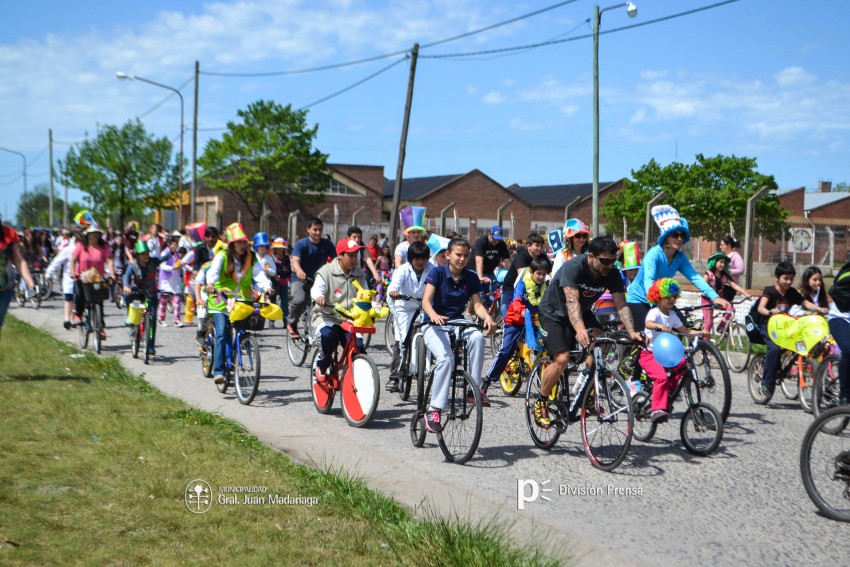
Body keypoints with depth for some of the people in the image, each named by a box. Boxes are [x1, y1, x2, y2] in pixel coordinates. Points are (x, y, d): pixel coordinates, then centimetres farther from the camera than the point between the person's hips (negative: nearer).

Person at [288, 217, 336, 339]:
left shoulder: (327, 244, 0)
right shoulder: (301, 244, -11)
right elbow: (295, 261, -27)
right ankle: (291, 324, -3)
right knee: (299, 300, -32)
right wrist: (299, 271, -51)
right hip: (301, 280, -3)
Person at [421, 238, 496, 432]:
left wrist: (487, 317, -29)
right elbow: (426, 300, -19)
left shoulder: (471, 278, 3)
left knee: (477, 337, -32)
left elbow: (477, 303, -6)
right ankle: (434, 409, -22)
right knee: (446, 358, -31)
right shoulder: (437, 273, -8)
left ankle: (475, 387, -22)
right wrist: (433, 315, -42)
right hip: (435, 326, -3)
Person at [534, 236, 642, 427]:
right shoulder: (573, 268, -32)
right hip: (554, 313, -5)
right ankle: (541, 402, -1)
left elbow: (621, 304, -21)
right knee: (562, 359, -23)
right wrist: (580, 330, -60)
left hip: (582, 313, 5)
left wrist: (632, 332, -38)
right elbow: (572, 301, -44)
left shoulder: (612, 274, -16)